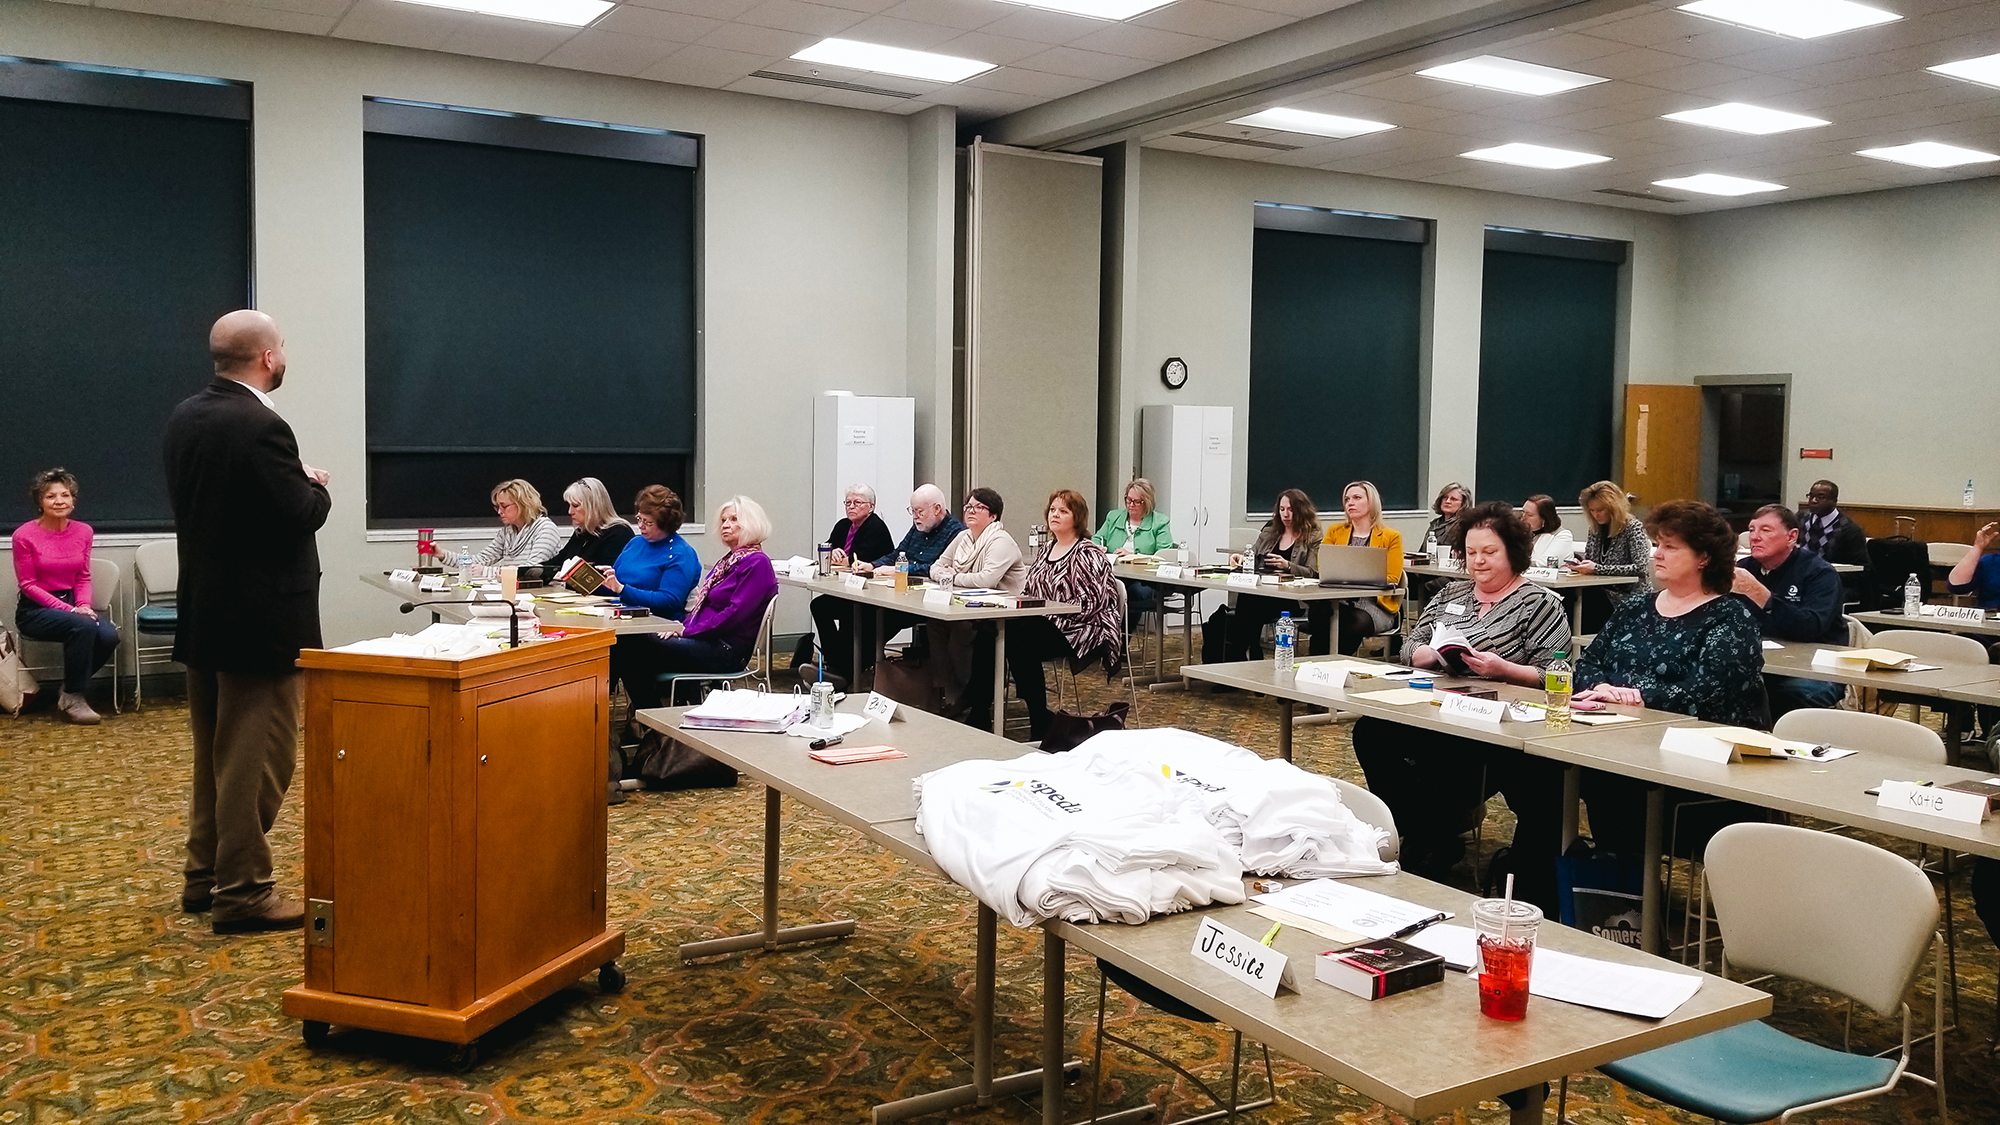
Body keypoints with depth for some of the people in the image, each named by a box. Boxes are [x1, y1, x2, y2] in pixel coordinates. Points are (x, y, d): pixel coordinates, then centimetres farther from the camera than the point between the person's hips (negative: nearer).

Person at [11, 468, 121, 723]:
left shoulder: (84, 532, 2)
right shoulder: (25, 535, -11)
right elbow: (28, 585, -8)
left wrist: (84, 606, -10)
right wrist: (70, 610, -18)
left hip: (71, 603, 4)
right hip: (35, 610, -4)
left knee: (109, 635, -25)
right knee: (84, 627, -33)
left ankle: (71, 691, -3)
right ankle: (73, 699, -17)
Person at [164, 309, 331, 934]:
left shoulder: (185, 416, 5)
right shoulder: (262, 428, -22)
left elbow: (188, 500, 13)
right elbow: (301, 517, -21)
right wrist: (317, 486, 0)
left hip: (203, 612, 9)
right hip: (260, 618, -9)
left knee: (214, 752, 19)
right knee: (257, 759, 1)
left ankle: (204, 873, 29)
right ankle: (242, 889, 8)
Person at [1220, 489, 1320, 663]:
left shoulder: (1313, 538, 7)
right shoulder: (1269, 531, 24)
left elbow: (1312, 573, -3)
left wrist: (1287, 566, -20)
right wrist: (1241, 558, 3)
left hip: (1292, 599, -4)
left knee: (1252, 603, -34)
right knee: (1245, 598, -33)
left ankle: (1235, 655, -26)